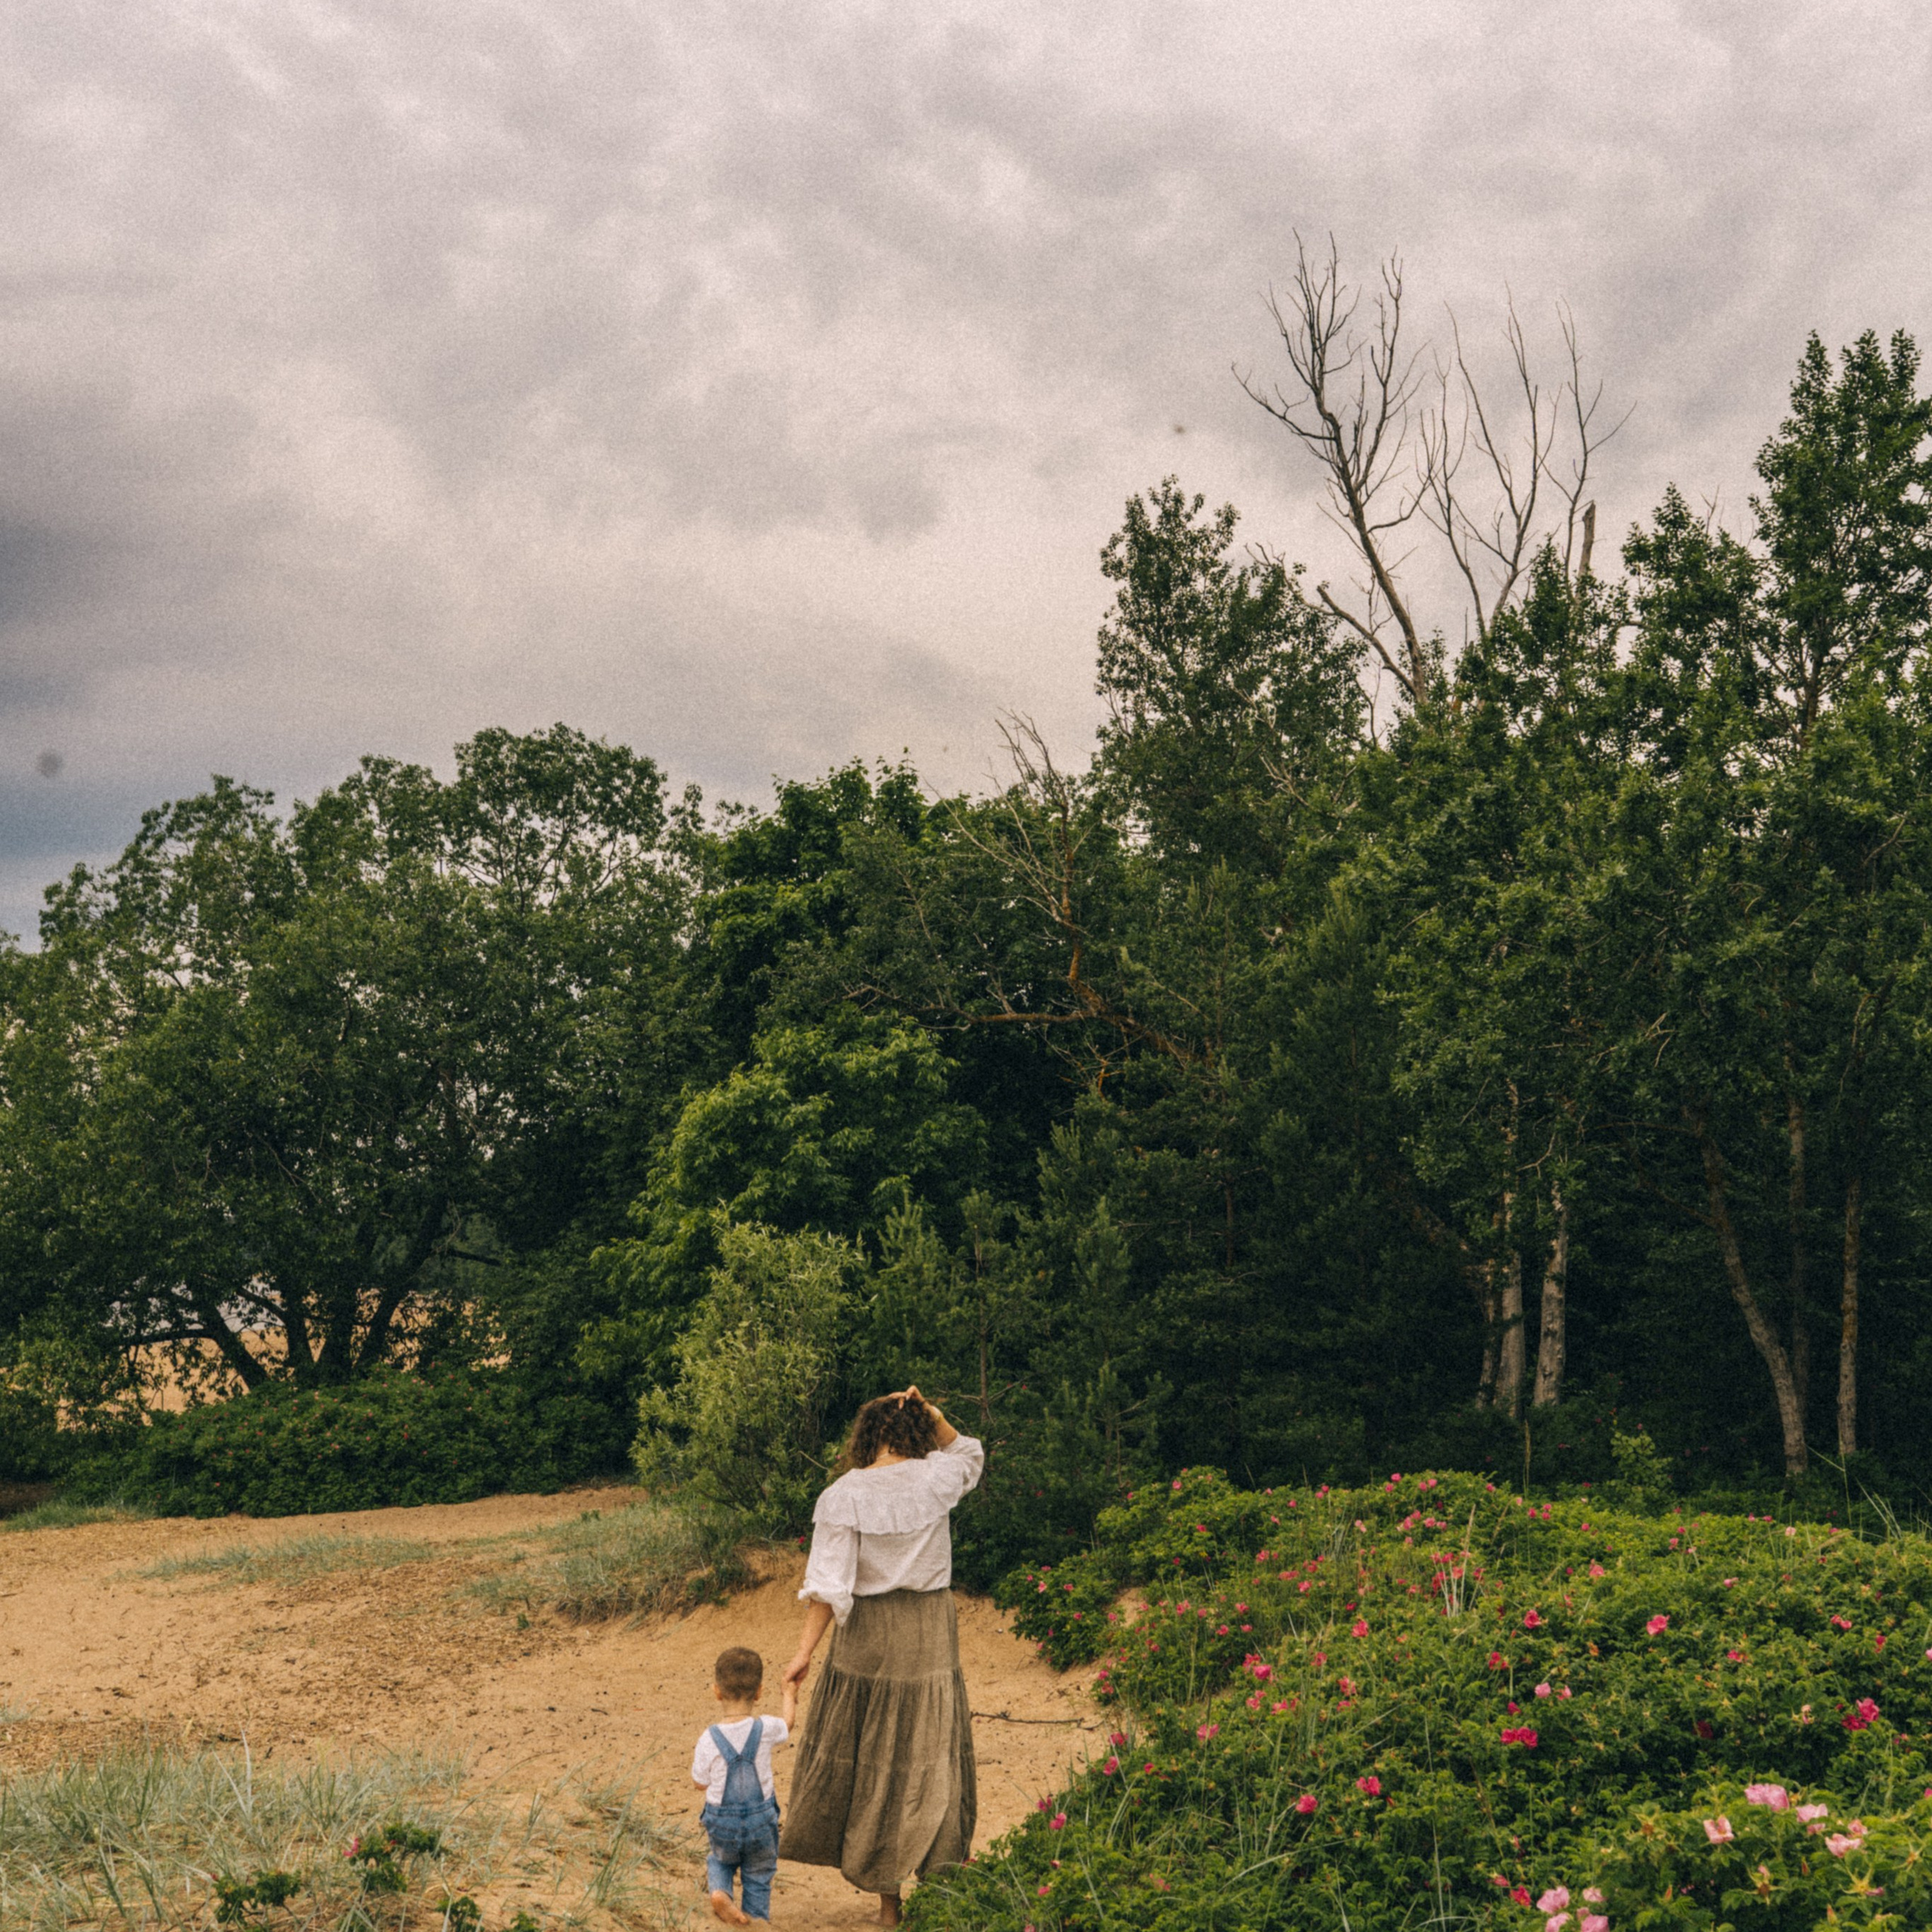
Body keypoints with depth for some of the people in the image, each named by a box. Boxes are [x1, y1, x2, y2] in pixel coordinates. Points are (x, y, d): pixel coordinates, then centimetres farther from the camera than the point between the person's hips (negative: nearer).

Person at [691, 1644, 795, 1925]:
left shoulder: (709, 1741, -20)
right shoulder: (766, 1730, -17)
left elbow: (700, 1783, -6)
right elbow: (787, 1724, 8)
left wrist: (694, 1760, 14)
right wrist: (789, 1696, 27)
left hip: (721, 1825, 0)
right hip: (761, 1822, 0)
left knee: (722, 1859, 30)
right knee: (758, 1878, 21)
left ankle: (720, 1890, 5)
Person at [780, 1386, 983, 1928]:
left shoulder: (843, 1495, -10)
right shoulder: (934, 1478, -5)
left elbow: (830, 1586, -14)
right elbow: (969, 1452, 19)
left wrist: (804, 1652, -9)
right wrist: (928, 1413, 5)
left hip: (867, 1637, -1)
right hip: (930, 1633, 1)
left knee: (871, 1757, 11)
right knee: (930, 1757, 11)